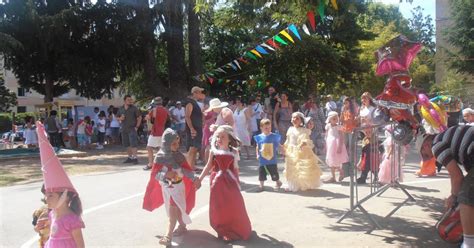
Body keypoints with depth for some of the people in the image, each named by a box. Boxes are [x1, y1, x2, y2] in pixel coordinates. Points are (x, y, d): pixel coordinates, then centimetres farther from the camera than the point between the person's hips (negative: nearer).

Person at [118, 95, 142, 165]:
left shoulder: (134, 108, -3)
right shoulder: (121, 109, 10)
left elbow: (139, 117, -2)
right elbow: (118, 117, 20)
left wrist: (137, 126, -8)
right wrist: (120, 118, -4)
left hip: (132, 129, -5)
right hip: (124, 129, 5)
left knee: (133, 144, -12)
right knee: (127, 144, 10)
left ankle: (134, 158, -9)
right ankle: (129, 157, 21)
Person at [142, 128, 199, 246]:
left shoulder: (179, 156, -8)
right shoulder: (160, 157, -12)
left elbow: (187, 169, 0)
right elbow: (154, 174, -11)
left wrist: (194, 178, -14)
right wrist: (165, 174, -29)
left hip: (178, 186, -2)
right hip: (165, 187, 2)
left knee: (173, 210, -10)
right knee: (175, 209, 15)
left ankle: (168, 235, -11)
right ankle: (182, 226, 37)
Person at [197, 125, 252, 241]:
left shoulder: (233, 152, -2)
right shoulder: (213, 151, -2)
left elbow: (235, 168, 6)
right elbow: (208, 166, 5)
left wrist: (237, 182, 9)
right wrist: (200, 179, 1)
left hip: (230, 181, 0)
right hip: (217, 181, 0)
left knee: (234, 205, 3)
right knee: (218, 206, 4)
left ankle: (237, 229, 22)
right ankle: (224, 230, 20)